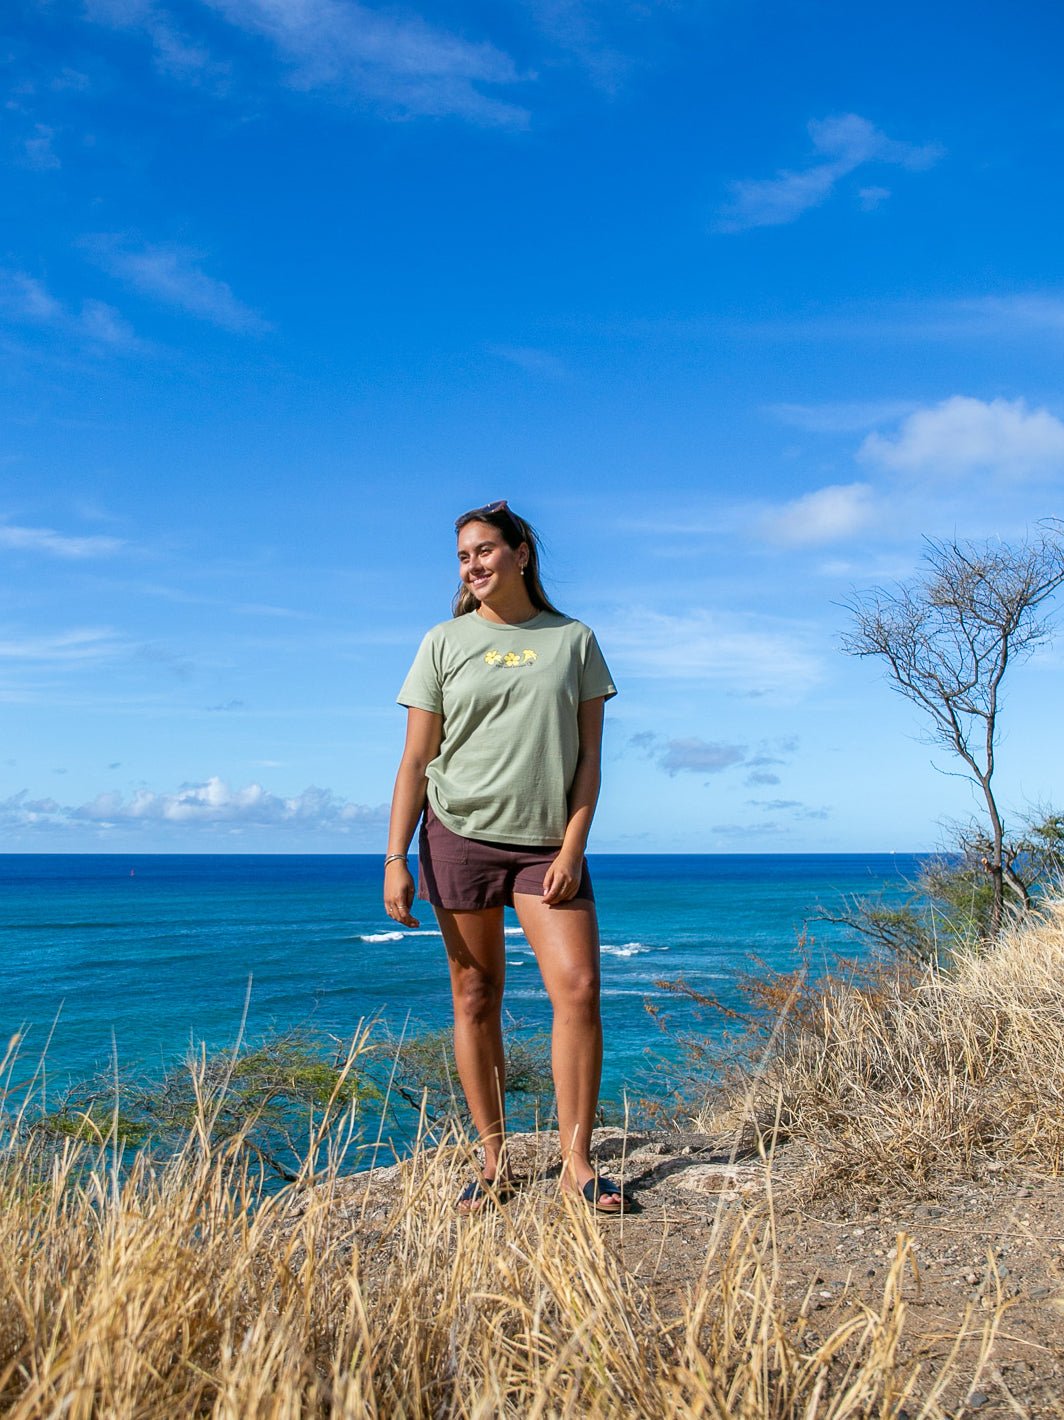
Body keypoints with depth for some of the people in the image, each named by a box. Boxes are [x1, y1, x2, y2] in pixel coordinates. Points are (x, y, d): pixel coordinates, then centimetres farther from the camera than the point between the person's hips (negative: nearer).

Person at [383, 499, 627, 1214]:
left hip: (548, 841, 0)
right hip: (460, 834, 0)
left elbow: (589, 757, 4)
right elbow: (416, 760, 3)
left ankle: (578, 1161, 3)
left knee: (578, 987, -9)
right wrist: (396, 859, -4)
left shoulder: (574, 640, 6)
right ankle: (494, 1162, 16)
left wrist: (572, 848, -6)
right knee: (476, 996, 4)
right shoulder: (445, 644, 5)